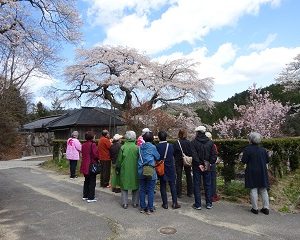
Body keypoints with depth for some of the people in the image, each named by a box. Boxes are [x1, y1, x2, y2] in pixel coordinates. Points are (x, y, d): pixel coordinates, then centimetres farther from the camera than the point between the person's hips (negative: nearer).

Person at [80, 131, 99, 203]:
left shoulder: (83, 145, 5)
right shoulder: (93, 144, -16)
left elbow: (83, 155, 11)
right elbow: (95, 155, -18)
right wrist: (97, 159, 1)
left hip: (85, 165, 7)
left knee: (86, 181, 19)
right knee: (92, 182, 3)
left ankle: (85, 196, 28)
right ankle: (91, 198, 7)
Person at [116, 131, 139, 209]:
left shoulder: (123, 147, -9)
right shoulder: (137, 148, -8)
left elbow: (119, 160, -2)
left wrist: (118, 168, 11)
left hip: (124, 170, -1)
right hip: (134, 170, 1)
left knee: (124, 187, 11)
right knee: (135, 186, 15)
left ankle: (125, 203, 13)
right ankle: (135, 203, 20)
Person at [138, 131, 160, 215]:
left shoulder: (140, 147, 3)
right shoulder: (152, 147, -9)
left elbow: (139, 157, 11)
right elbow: (158, 157, 0)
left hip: (141, 171, 4)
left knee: (142, 189, 12)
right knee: (150, 190, 5)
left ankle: (143, 207, 20)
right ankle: (150, 208, 12)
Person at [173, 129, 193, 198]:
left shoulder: (176, 143, -13)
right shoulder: (189, 143, -9)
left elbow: (174, 153, -9)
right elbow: (191, 152, -5)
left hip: (178, 161, -2)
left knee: (179, 177, 6)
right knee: (189, 176, 13)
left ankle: (179, 193, 8)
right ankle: (190, 193, 21)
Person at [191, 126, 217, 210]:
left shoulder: (193, 142, -10)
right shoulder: (210, 142, 2)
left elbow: (194, 155, -17)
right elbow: (214, 155, -2)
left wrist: (199, 164, -14)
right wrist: (210, 163, 0)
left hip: (197, 167, -3)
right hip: (207, 167, 3)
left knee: (197, 185, 6)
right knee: (207, 185, 14)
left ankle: (198, 204, 11)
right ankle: (209, 203, 21)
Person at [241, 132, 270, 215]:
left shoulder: (247, 149, -13)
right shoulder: (263, 149, 1)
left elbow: (244, 161, -14)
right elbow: (267, 160, 9)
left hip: (252, 172, -4)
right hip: (262, 172, 4)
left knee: (253, 190, 4)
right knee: (263, 190, 12)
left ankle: (255, 208, 9)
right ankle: (266, 208, 17)